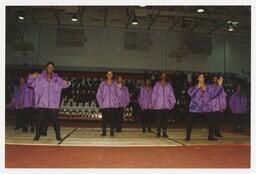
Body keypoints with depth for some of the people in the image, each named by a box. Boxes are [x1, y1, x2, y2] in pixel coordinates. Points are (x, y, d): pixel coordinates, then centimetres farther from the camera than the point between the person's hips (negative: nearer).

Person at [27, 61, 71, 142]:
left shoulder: (56, 79, 8)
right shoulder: (39, 77, 4)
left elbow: (64, 84, 11)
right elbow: (30, 83, 5)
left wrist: (66, 83, -13)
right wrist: (32, 77, -15)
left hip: (53, 104, 1)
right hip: (42, 103, -1)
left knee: (55, 120, 0)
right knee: (40, 119, 0)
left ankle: (58, 136, 9)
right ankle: (37, 135, 13)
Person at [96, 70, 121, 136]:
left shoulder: (115, 84, 7)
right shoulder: (102, 84, 6)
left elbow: (119, 94, 8)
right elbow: (98, 95, 5)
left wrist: (117, 102, -1)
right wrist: (100, 103, -2)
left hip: (113, 105, 1)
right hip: (104, 105, 0)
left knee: (112, 118, -1)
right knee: (104, 118, -1)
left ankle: (112, 131, 8)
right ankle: (104, 131, 7)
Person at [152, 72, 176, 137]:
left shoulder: (168, 85, 9)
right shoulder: (157, 84, 4)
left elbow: (171, 94, 6)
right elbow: (154, 94, 3)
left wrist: (172, 102, -2)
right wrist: (153, 103, -2)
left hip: (166, 105, 1)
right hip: (158, 105, -1)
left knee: (165, 119, 2)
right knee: (158, 119, 1)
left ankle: (164, 132, 10)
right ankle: (158, 132, 10)